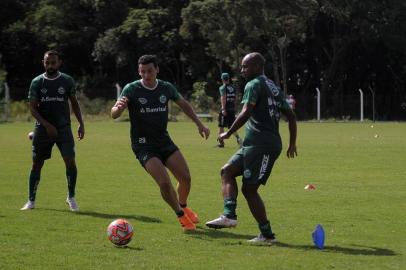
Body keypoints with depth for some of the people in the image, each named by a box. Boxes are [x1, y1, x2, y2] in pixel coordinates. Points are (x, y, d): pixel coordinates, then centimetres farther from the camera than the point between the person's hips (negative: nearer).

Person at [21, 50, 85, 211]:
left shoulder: (67, 81, 2)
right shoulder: (37, 82, 0)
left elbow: (74, 103, 12)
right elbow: (32, 108, -3)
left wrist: (81, 124, 3)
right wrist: (46, 125, -15)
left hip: (63, 127, 0)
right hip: (43, 128, 0)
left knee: (70, 161, -13)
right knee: (36, 165, 4)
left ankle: (71, 198, 2)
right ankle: (31, 201, 15)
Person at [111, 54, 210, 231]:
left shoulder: (166, 88, 1)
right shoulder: (132, 89, -12)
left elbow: (183, 104, 20)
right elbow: (114, 115, -22)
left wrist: (199, 124, 16)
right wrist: (118, 107, -45)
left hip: (164, 141, 4)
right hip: (143, 145, -4)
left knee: (185, 177, -4)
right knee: (164, 182, -19)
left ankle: (183, 207, 28)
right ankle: (181, 216, 4)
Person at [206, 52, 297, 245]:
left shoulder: (254, 85, -6)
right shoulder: (274, 88, 22)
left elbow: (246, 113, -19)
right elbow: (291, 116, 23)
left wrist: (228, 133, -11)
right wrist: (292, 144, 27)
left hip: (261, 145, -10)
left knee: (249, 189, -8)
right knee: (227, 171, 8)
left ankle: (267, 235, -6)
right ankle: (229, 215, -9)